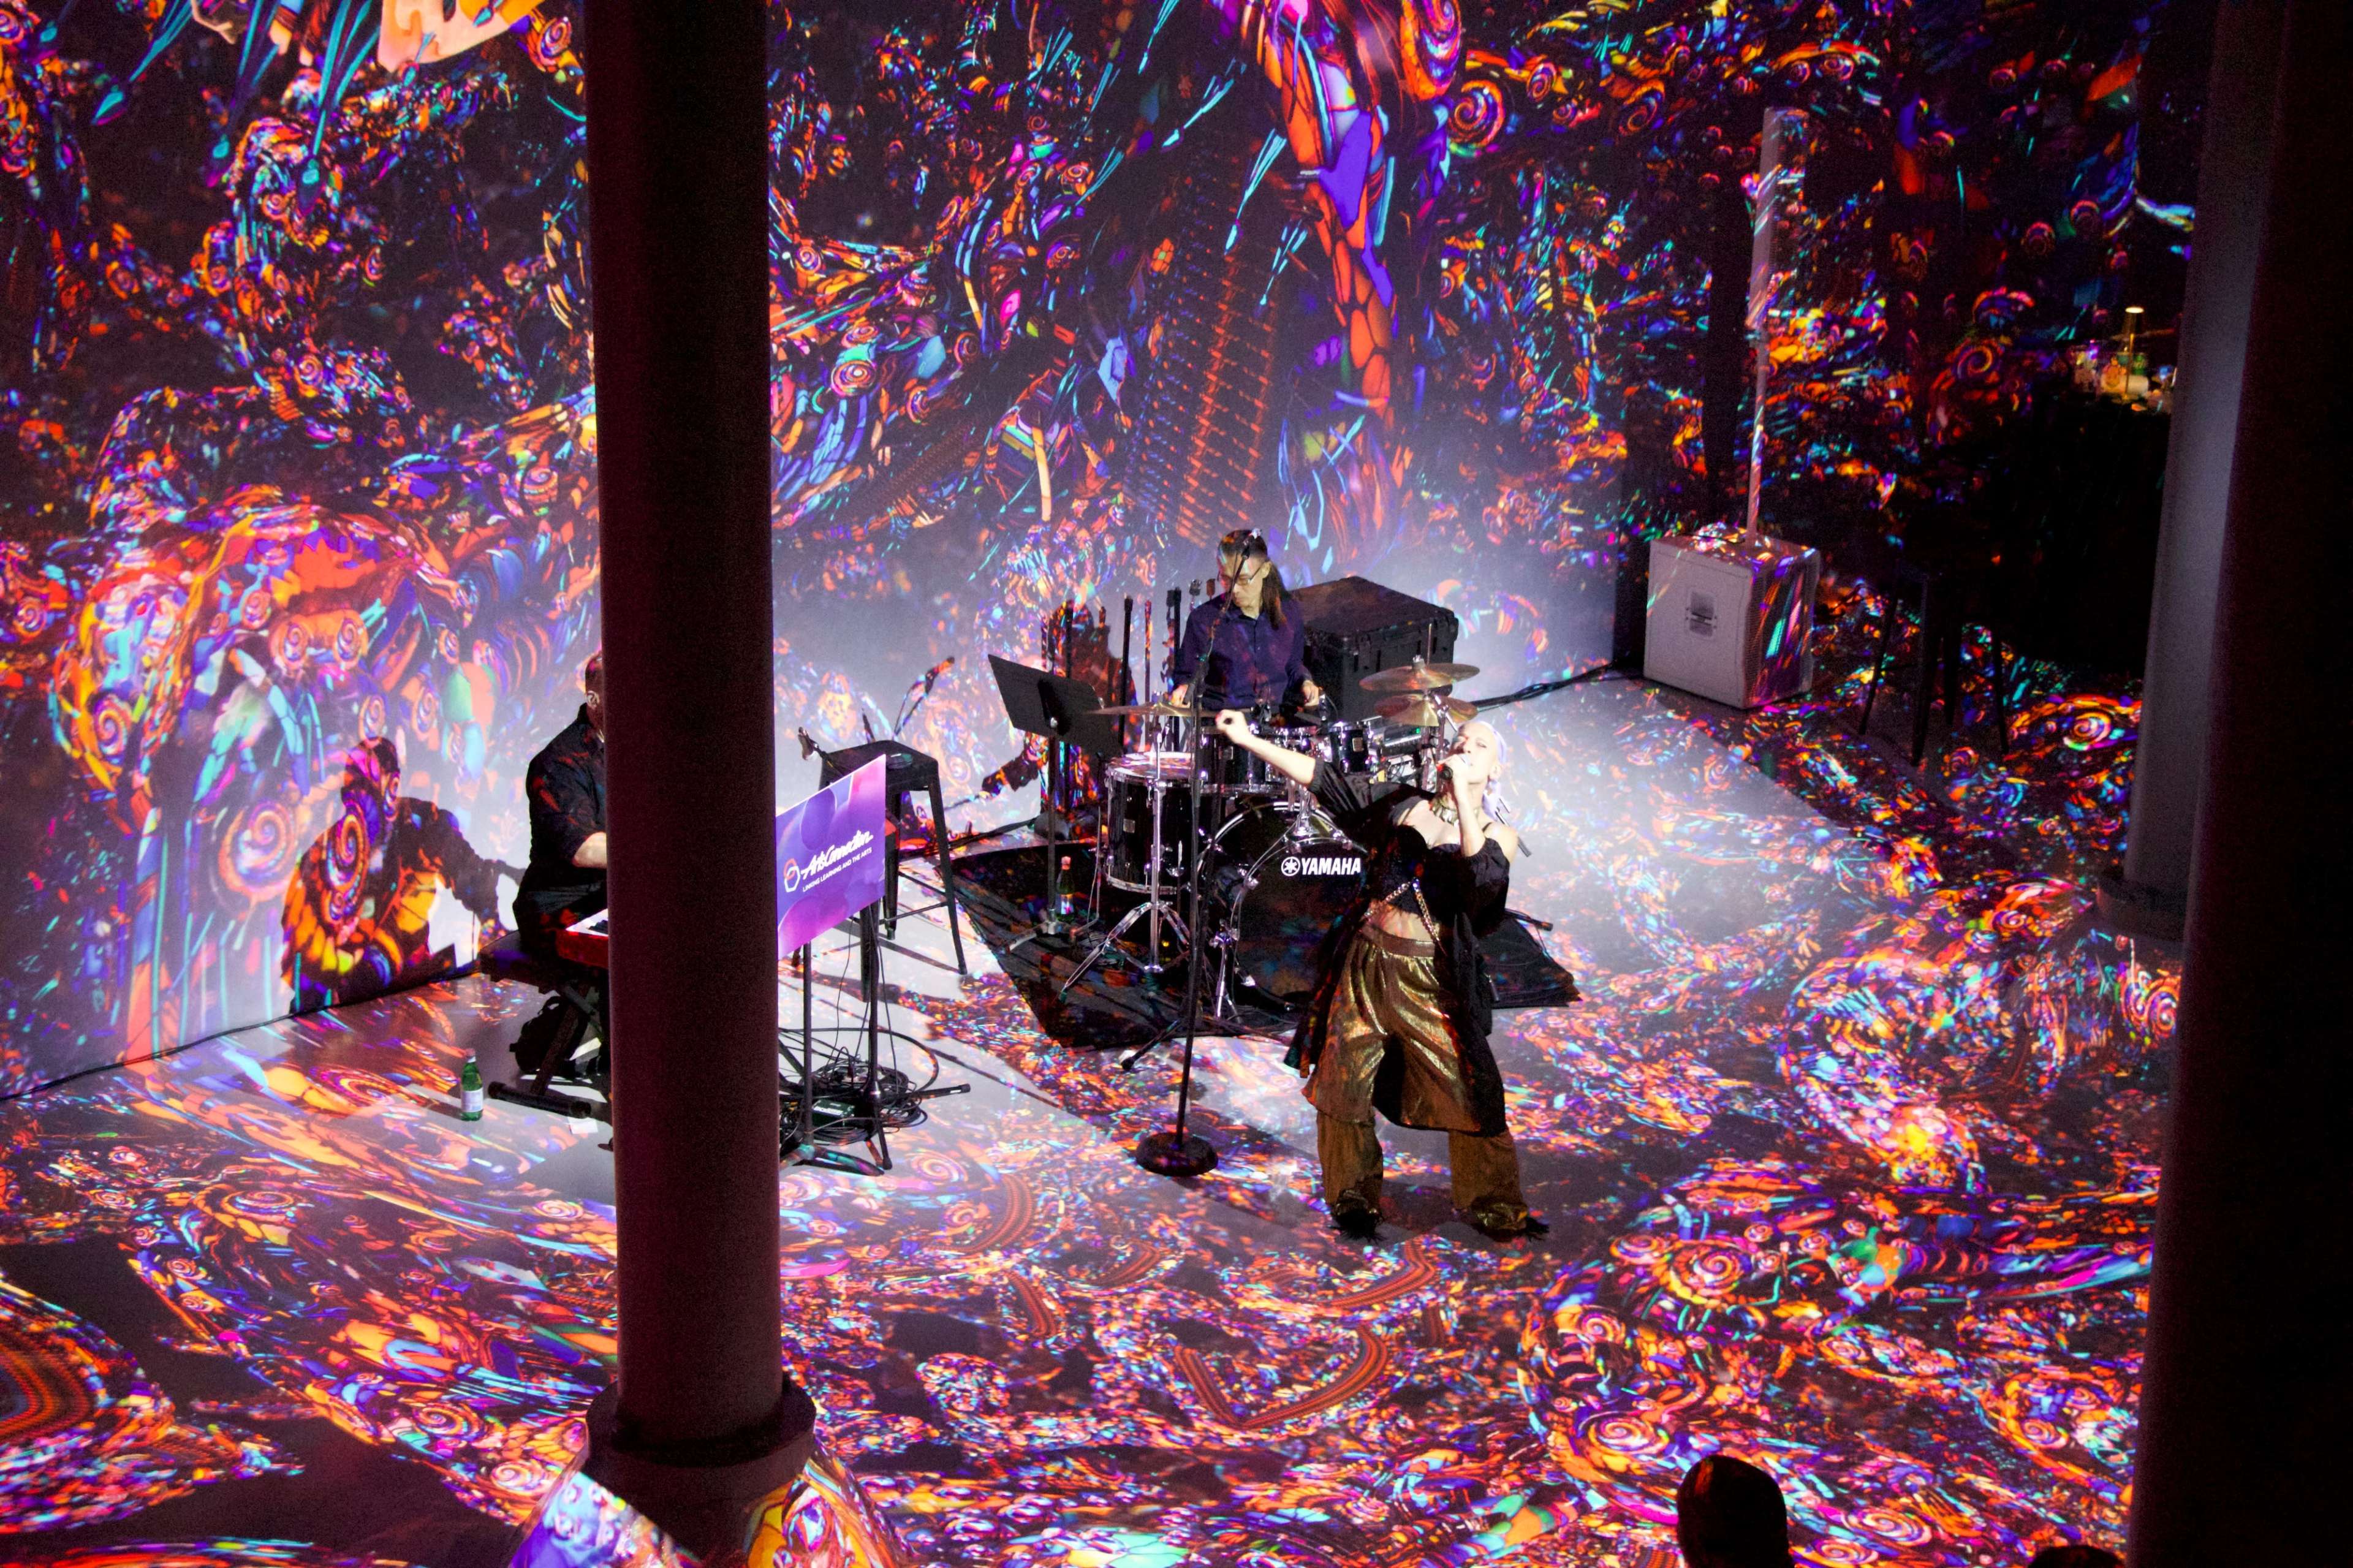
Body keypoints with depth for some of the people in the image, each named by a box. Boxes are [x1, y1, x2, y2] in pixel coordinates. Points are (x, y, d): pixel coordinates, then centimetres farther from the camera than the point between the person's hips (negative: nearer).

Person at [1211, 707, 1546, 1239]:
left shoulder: (1496, 835, 3)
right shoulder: (1402, 804, 9)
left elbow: (1483, 877, -18)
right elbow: (1324, 780, 6)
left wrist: (1462, 796, -19)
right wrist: (1249, 740, -1)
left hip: (1432, 978, -2)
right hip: (1365, 961, 2)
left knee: (1470, 1095, -2)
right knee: (1343, 1085, 5)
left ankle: (1495, 1206, 14)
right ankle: (1354, 1199, 22)